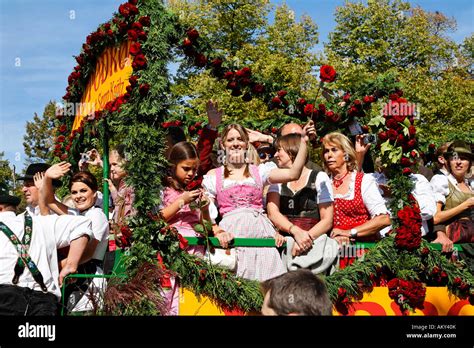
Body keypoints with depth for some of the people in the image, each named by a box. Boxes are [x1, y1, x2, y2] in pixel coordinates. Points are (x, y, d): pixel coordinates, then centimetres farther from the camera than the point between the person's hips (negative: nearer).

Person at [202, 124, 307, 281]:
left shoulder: (259, 172, 17)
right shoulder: (213, 176, 15)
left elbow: (293, 173, 4)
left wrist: (304, 142, 0)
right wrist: (218, 231, -12)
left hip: (261, 230, 1)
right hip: (232, 232, -1)